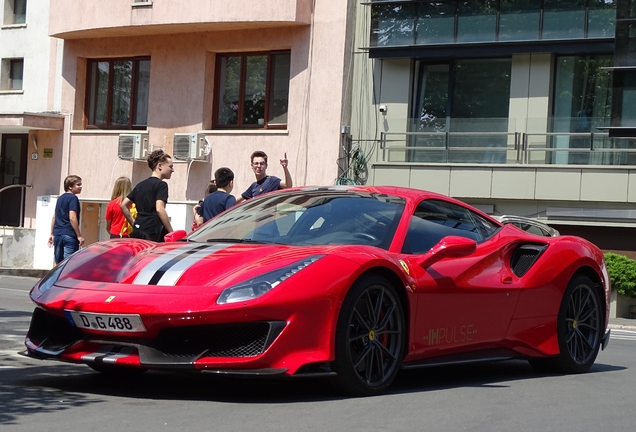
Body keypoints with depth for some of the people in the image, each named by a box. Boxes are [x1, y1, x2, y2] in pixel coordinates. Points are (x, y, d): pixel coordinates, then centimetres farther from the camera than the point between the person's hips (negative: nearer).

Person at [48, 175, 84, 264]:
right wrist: (79, 236, -15)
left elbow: (54, 217, 20)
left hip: (58, 234, 8)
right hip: (69, 235, -8)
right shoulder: (73, 198, -8)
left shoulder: (60, 198, 17)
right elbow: (72, 218, -16)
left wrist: (52, 234, 25)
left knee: (58, 263, 12)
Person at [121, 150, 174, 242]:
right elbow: (159, 209, -18)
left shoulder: (140, 185, 19)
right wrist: (171, 233, -17)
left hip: (137, 232, 8)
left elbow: (123, 205, 19)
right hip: (152, 234, -8)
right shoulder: (161, 185, -5)